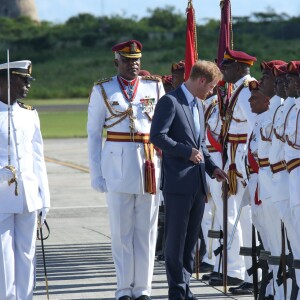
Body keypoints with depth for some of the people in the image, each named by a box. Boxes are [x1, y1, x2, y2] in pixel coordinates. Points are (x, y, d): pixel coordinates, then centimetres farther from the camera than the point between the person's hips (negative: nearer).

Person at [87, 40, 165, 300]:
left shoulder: (155, 87, 7)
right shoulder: (103, 90, 4)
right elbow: (93, 134, 5)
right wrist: (96, 173, 0)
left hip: (150, 165, 1)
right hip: (117, 166, -1)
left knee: (146, 230, 3)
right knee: (121, 230, 1)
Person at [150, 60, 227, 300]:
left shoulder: (198, 105, 18)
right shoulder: (170, 101, -9)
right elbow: (157, 136, -17)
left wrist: (211, 167, 11)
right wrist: (187, 152, -17)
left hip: (197, 183, 8)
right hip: (178, 183, -8)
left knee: (191, 238, 10)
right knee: (176, 238, -2)